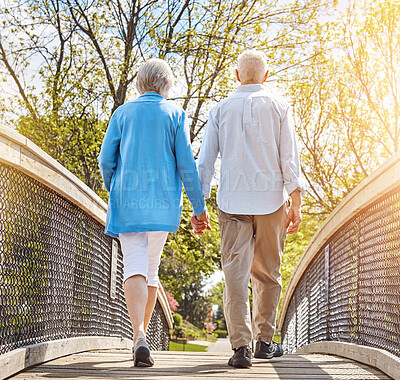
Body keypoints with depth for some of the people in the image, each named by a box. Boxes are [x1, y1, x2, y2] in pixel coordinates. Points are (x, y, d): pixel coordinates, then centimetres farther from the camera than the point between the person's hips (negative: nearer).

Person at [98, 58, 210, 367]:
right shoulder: (175, 114, 3)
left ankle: (140, 338, -25)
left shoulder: (123, 113, 6)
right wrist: (199, 206, 1)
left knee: (135, 268, -7)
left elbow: (106, 160, 3)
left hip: (127, 201, 0)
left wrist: (114, 191, 22)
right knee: (151, 268, 14)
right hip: (162, 202, 0)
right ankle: (141, 335, 20)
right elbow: (186, 164, -3)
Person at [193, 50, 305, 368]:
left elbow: (205, 161, 5)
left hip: (232, 201, 0)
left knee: (235, 273, -3)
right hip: (271, 200, 0)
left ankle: (241, 345, -12)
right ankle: (264, 341, 19)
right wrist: (296, 204, 2)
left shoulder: (221, 109, 8)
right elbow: (290, 159, -1)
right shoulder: (278, 107, 5)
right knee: (268, 274, 12)